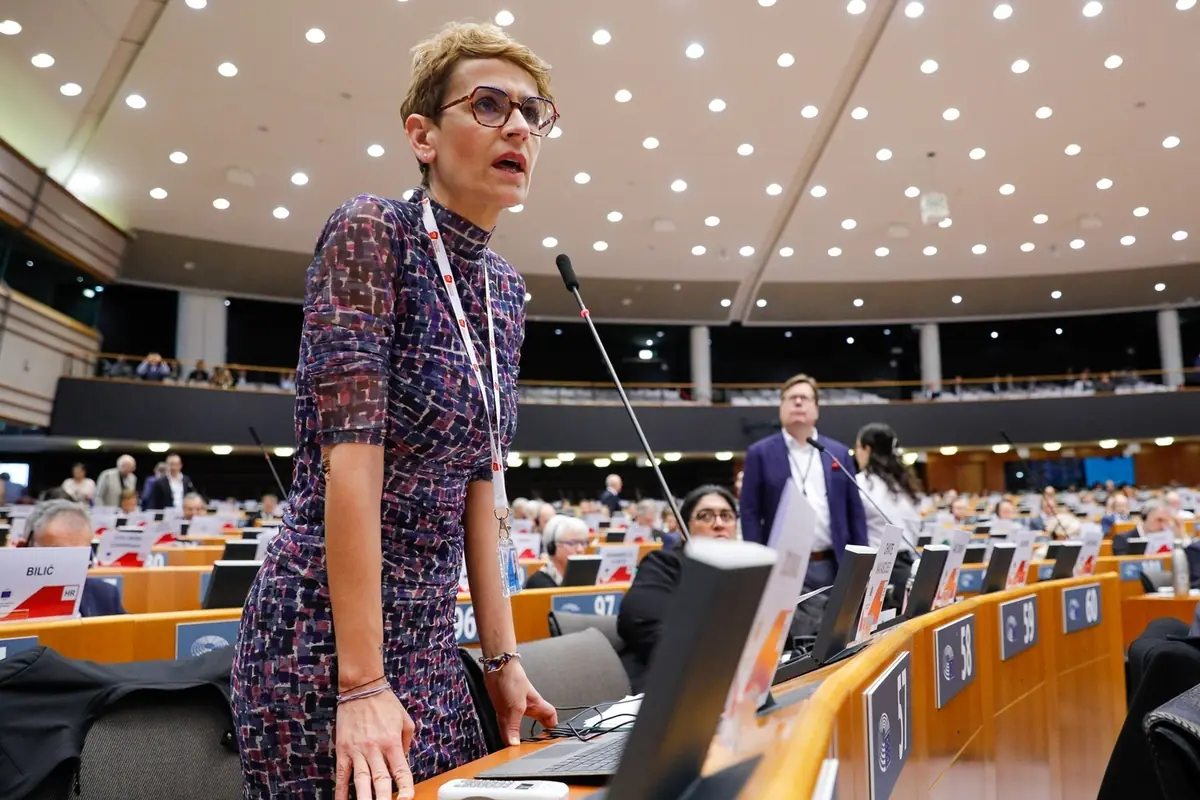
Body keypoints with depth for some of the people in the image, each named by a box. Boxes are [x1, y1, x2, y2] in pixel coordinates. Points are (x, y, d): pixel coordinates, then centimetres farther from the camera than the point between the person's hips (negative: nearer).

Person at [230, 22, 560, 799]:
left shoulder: (506, 292, 8)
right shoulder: (370, 232, -13)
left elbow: (478, 486, 9)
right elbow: (350, 457, -21)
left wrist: (502, 654, 8)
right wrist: (362, 684, -22)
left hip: (429, 641, 7)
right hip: (328, 636, -7)